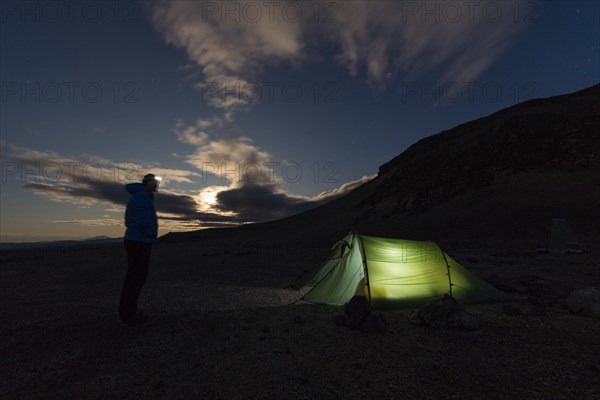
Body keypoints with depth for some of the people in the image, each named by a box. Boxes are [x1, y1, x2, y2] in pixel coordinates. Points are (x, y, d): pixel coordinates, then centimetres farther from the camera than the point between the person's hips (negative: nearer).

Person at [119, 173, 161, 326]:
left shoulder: (137, 196, 18)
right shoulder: (142, 196, -15)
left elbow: (130, 221, 23)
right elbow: (143, 221, -23)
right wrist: (152, 234, -5)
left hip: (134, 241, 10)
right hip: (140, 243, -10)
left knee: (133, 277, 16)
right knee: (136, 279, -3)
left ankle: (125, 313, 25)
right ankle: (127, 316, 7)